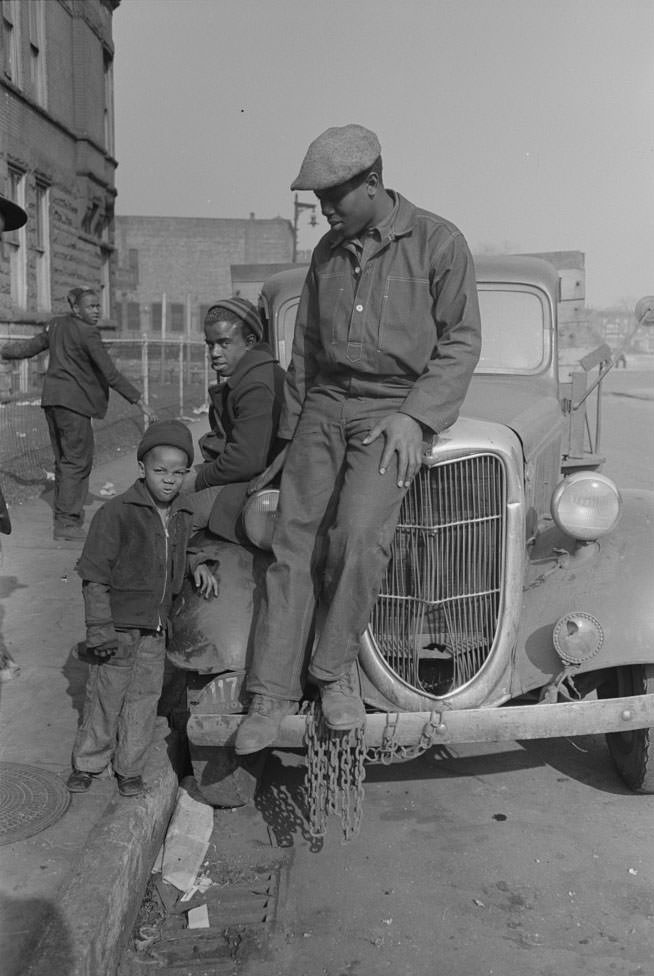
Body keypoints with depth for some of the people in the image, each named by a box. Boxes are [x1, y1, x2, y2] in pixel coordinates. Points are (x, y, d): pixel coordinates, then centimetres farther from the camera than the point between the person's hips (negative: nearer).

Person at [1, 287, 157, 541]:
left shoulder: (58, 325, 12)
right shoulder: (88, 334, -13)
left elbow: (32, 345, 22)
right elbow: (111, 374, -18)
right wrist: (140, 402, -18)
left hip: (52, 399, 9)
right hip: (73, 401, -9)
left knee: (64, 459, 16)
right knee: (78, 460, -5)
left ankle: (63, 516, 24)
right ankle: (67, 522, -6)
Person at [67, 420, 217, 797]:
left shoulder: (183, 515, 4)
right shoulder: (117, 512, -15)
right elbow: (95, 573, -13)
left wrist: (198, 565, 2)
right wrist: (100, 628, -16)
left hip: (157, 627, 5)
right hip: (119, 624, -5)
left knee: (145, 696, 10)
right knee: (106, 694, 7)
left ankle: (130, 768, 26)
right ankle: (88, 763, 26)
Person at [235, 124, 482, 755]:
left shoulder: (438, 241, -1)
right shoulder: (328, 251, 14)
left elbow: (461, 342, -2)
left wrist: (414, 417, -13)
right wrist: (293, 428, 18)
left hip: (397, 406, -4)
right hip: (325, 404, 5)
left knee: (357, 534, -24)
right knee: (294, 537, -7)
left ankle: (336, 669, -2)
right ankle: (274, 692, -2)